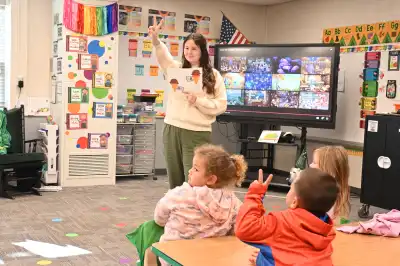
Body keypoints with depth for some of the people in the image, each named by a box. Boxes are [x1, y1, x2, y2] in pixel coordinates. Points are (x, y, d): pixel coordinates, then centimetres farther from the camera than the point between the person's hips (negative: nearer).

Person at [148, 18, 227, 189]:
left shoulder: (213, 75, 3)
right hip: (172, 130, 3)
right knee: (175, 180, 11)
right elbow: (163, 55, -11)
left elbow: (221, 105, -1)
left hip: (197, 134, -3)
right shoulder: (176, 69, 9)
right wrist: (155, 40, -31)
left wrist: (198, 101, -16)